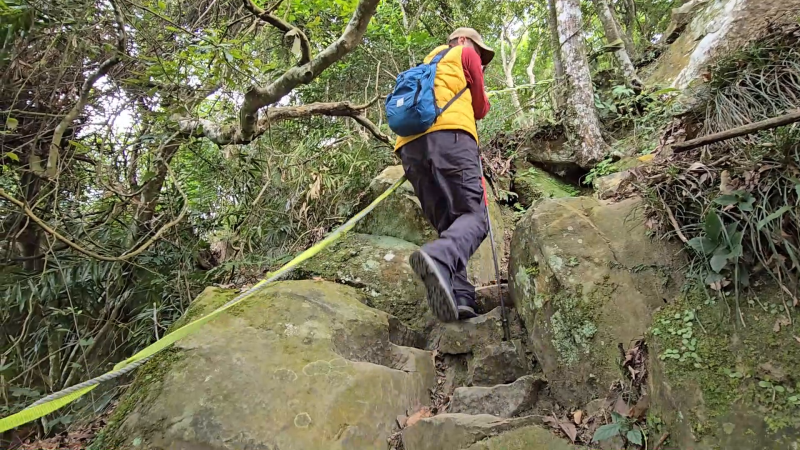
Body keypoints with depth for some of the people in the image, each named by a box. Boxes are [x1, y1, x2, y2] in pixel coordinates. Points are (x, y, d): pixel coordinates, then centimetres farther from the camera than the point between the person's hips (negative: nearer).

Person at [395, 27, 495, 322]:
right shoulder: (465, 54, 22)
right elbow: (480, 108, 22)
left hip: (410, 146, 6)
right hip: (450, 136, -6)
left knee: (447, 225, 5)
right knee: (474, 216, -15)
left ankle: (458, 297, -13)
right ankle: (438, 260, -44)